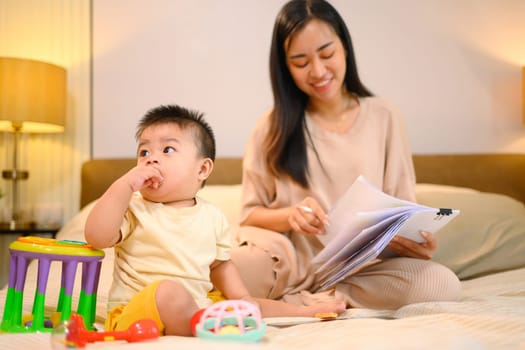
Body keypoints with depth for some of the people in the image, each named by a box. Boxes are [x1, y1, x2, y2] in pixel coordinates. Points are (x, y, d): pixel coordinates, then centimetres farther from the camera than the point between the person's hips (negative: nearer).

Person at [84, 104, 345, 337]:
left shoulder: (212, 217, 9)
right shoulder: (134, 209, -4)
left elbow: (220, 263, 21)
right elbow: (97, 236, -20)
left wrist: (240, 298, 7)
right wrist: (125, 185, -23)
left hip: (197, 308, 5)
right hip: (134, 314, -5)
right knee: (169, 292, -35)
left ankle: (302, 311, 21)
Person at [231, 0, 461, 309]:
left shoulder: (385, 117, 7)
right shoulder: (273, 127, 5)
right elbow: (251, 215, 6)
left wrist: (416, 242, -15)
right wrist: (289, 216, -16)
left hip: (364, 266, 3)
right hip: (290, 262, -2)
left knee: (443, 284, -29)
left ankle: (292, 302, -16)